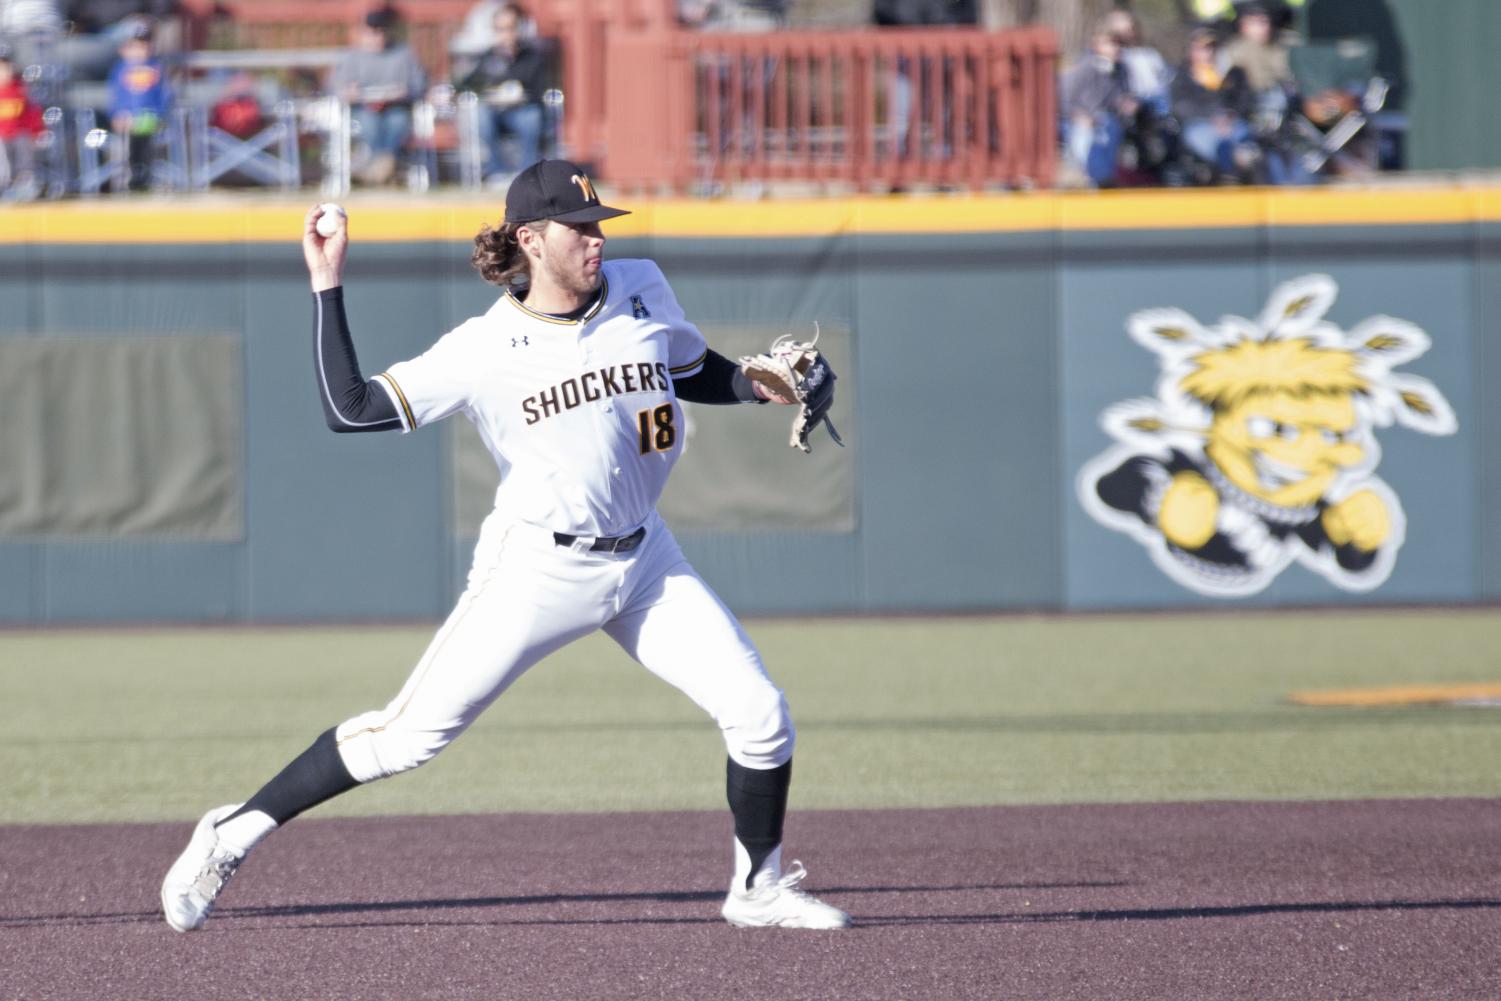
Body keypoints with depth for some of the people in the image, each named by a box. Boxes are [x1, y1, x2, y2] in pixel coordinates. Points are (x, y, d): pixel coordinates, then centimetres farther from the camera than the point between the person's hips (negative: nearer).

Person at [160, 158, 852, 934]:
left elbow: (700, 376, 17)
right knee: (411, 732, -7)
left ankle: (760, 889, 19)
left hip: (642, 561, 4)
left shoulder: (641, 292, -1)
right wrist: (327, 286, -20)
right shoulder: (484, 350, -13)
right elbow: (349, 409, -18)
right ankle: (234, 833, 7)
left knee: (759, 714, -3)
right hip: (536, 570, -4)